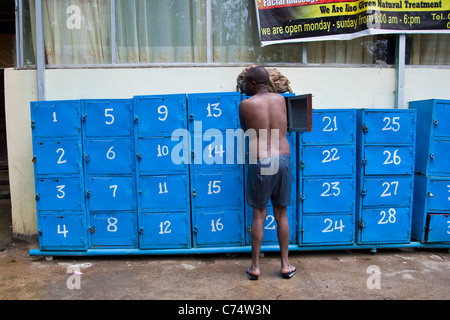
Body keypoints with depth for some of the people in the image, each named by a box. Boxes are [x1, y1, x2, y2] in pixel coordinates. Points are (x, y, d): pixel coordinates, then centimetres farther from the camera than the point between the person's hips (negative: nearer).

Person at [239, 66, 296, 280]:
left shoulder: (245, 104, -1)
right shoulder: (280, 99, 9)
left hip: (260, 162, -3)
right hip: (283, 159, 3)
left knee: (259, 215, 7)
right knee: (282, 215, 14)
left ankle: (255, 266, 17)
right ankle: (286, 265, 23)